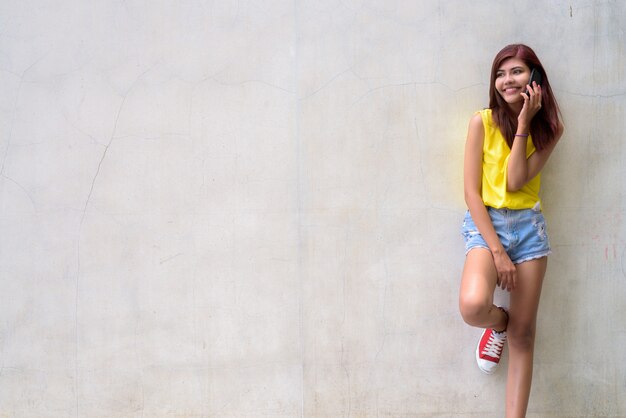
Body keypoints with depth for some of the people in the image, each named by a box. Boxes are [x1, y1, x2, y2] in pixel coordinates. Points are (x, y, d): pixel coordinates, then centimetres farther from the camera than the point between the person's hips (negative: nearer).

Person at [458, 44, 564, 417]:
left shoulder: (549, 127, 3)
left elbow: (516, 180, -11)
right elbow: (472, 192, -9)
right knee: (474, 306, -29)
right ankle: (499, 322, 8)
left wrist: (523, 124, -12)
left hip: (529, 227, 3)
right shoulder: (482, 122, -5)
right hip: (486, 224, -3)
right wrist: (497, 251, -15)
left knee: (524, 333, 2)